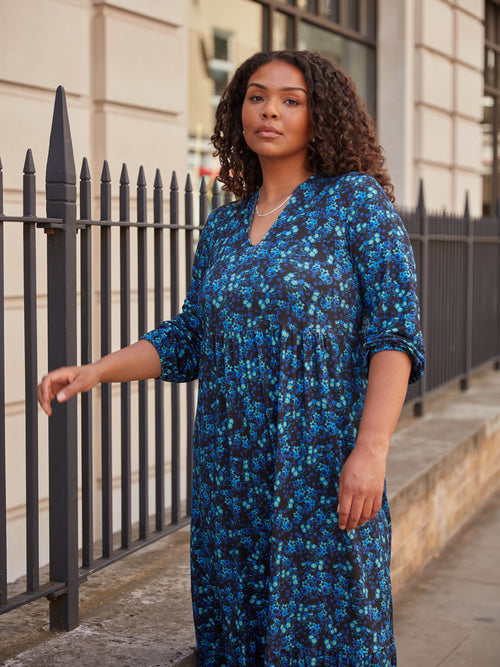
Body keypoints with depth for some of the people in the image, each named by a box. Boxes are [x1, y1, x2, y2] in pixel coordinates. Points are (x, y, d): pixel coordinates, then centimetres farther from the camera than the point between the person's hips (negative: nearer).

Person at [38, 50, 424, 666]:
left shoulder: (356, 200, -2)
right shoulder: (222, 228, 13)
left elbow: (395, 332, -9)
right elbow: (187, 340, 17)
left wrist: (371, 448, -18)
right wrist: (95, 371, 3)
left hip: (325, 467, -5)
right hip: (229, 471, 5)